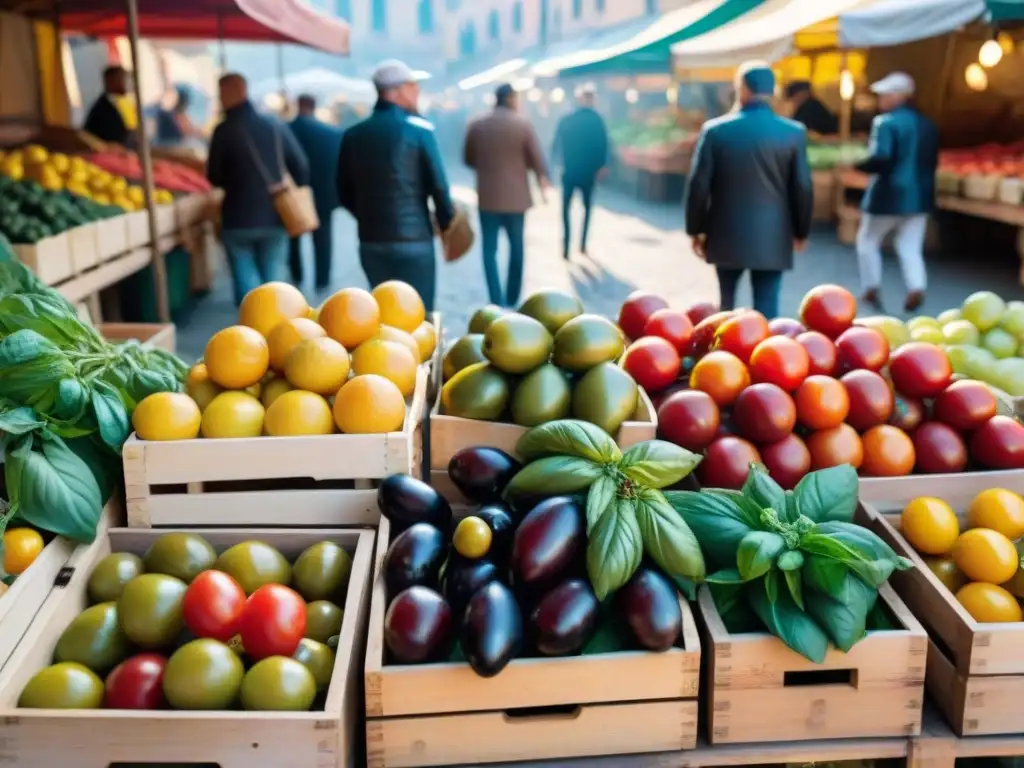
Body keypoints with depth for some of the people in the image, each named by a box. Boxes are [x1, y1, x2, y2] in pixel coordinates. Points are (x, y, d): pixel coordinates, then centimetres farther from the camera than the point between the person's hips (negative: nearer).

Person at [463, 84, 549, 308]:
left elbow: (468, 159, 9)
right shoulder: (523, 124, -7)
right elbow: (537, 159, -3)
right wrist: (543, 180, 17)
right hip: (516, 196, -1)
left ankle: (497, 303, -6)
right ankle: (512, 300, 22)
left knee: (490, 250, 3)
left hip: (487, 196, 1)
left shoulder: (476, 125, 0)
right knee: (516, 248, 15)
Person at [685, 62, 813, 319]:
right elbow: (803, 188, 0)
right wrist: (801, 231, 14)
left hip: (727, 235, 1)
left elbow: (698, 185, -4)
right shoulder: (794, 132, -4)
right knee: (766, 308, 3)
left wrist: (696, 229, 7)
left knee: (727, 303, 19)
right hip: (772, 238, 0)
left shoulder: (715, 129, -6)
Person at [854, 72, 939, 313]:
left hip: (888, 196, -6)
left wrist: (856, 165, -9)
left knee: (868, 241, 13)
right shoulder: (927, 124, 10)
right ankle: (917, 288, -9)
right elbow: (932, 162, 14)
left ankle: (872, 289, 16)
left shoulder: (886, 122, -15)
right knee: (911, 248, 9)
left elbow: (881, 159, -24)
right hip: (918, 196, 6)